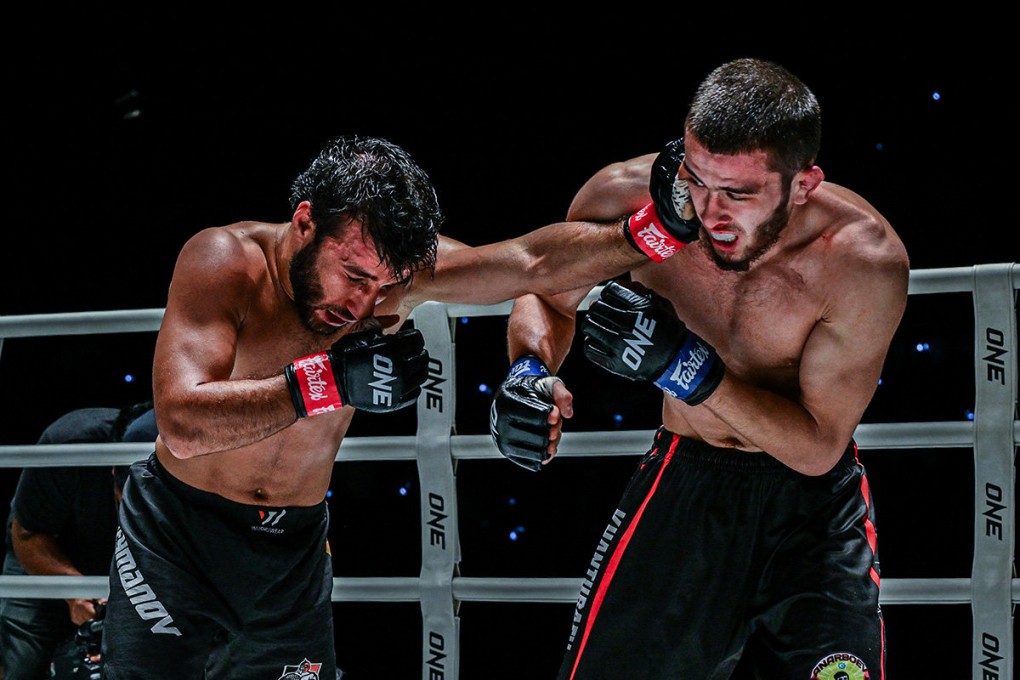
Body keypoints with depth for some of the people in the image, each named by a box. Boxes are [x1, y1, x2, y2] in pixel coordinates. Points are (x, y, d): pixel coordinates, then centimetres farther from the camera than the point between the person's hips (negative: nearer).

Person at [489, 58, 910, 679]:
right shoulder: (627, 198, -21)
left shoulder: (864, 261, -27)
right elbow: (547, 298, 2)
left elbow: (818, 446, -21)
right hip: (684, 485, 2)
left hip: (812, 506, -2)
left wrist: (684, 365, -32)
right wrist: (532, 372, -22)